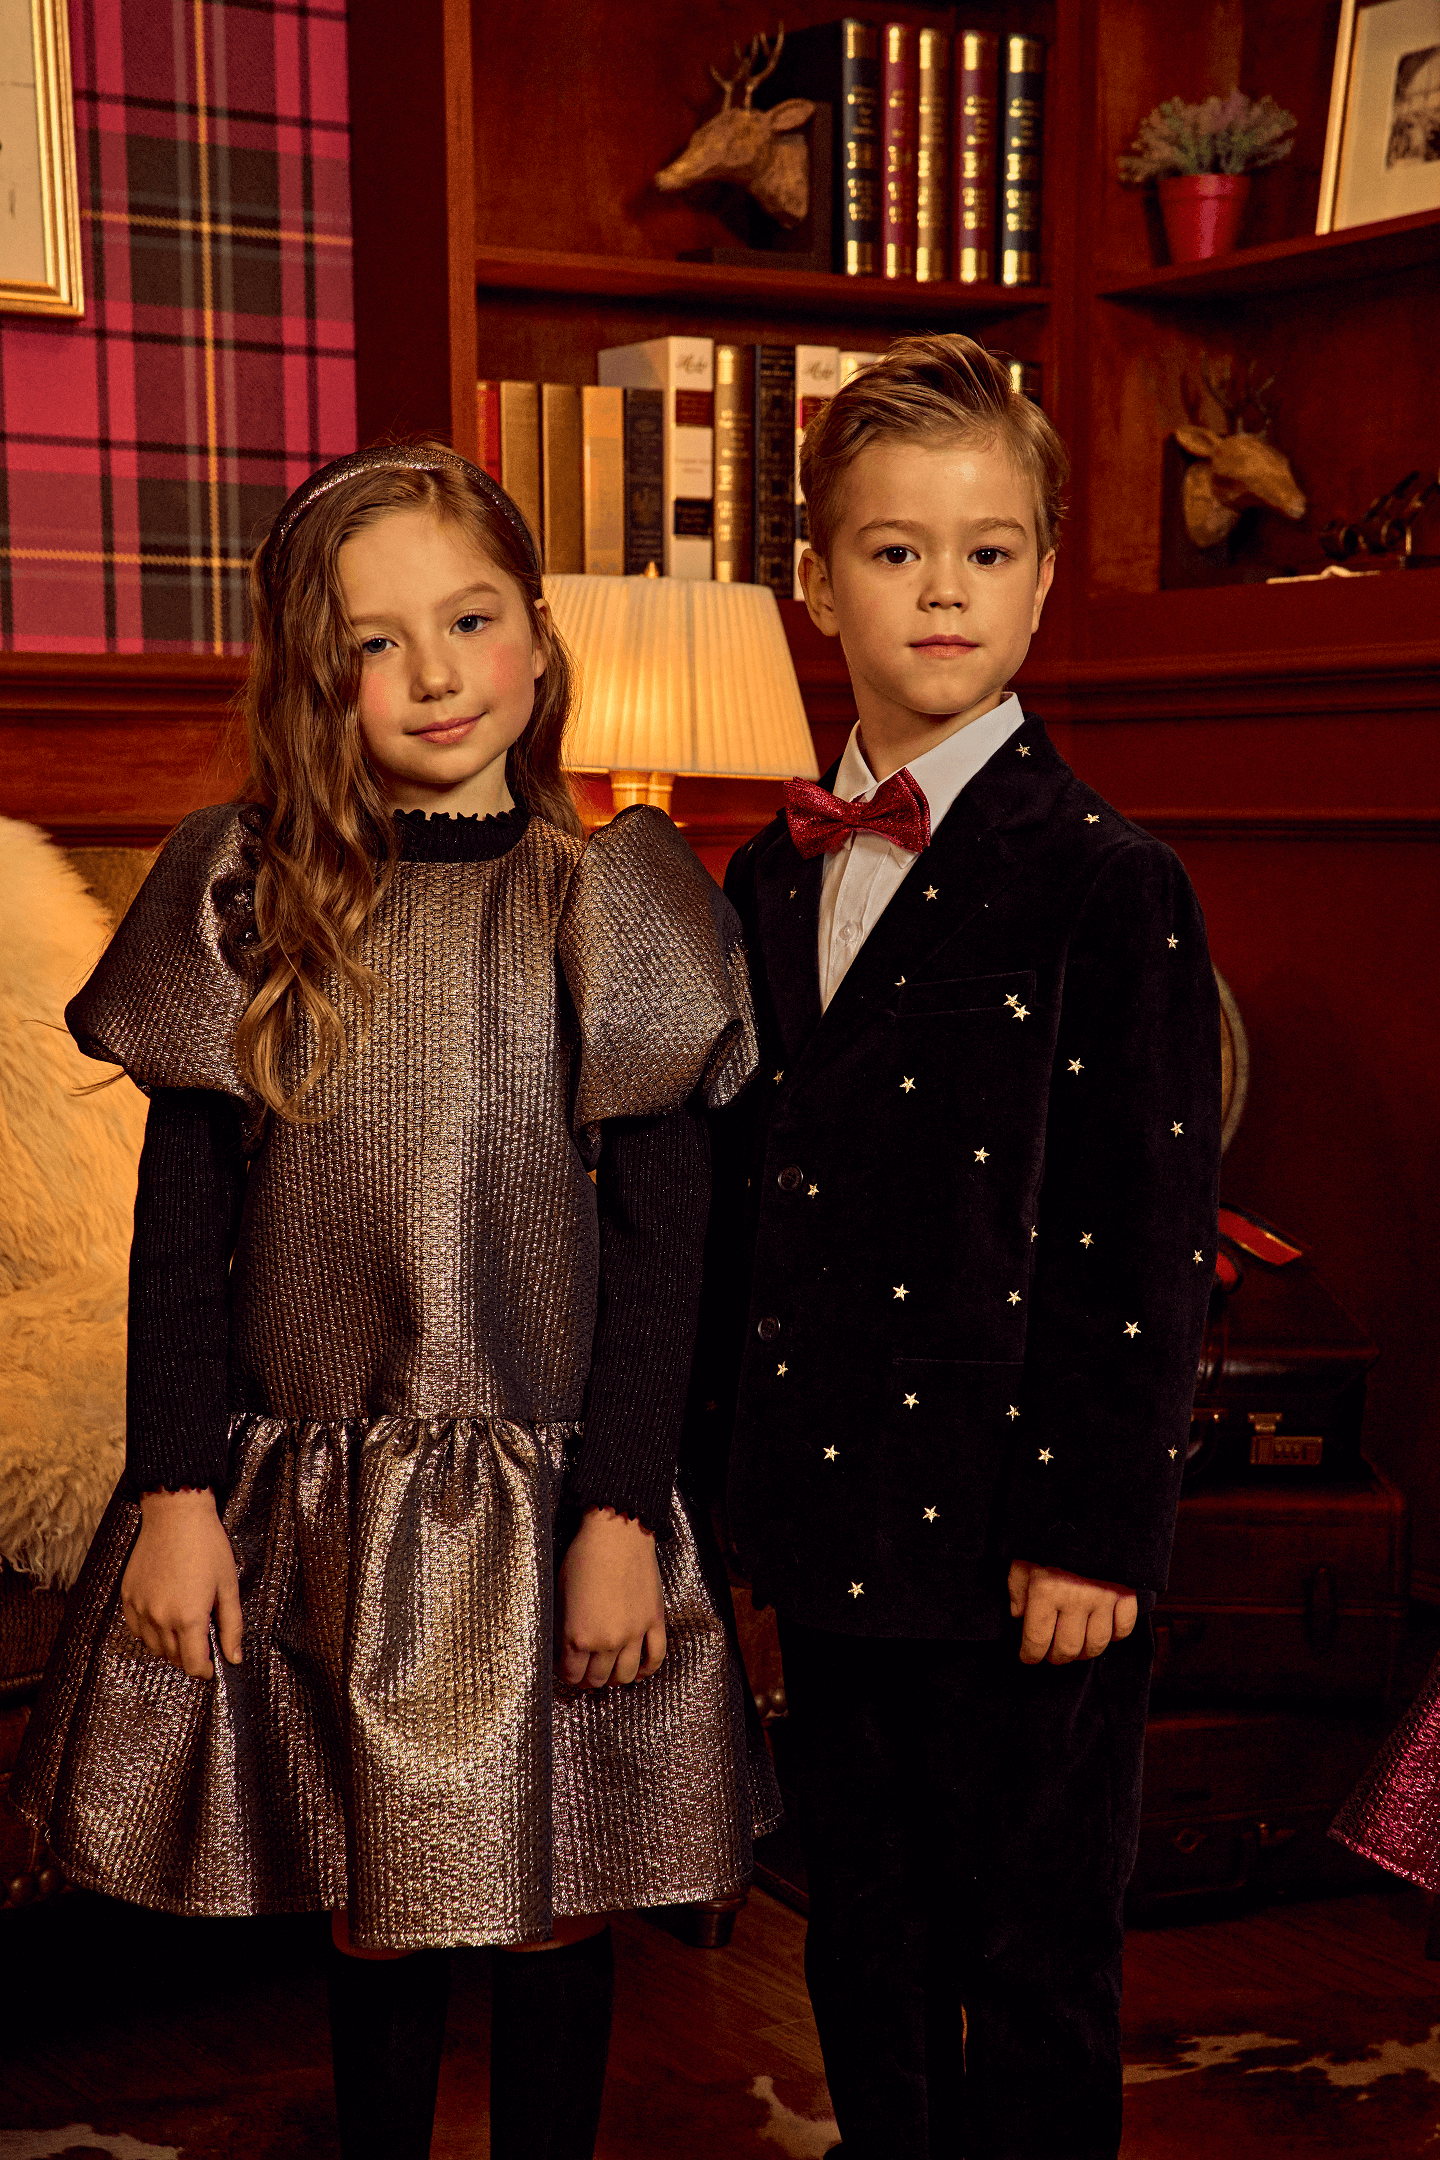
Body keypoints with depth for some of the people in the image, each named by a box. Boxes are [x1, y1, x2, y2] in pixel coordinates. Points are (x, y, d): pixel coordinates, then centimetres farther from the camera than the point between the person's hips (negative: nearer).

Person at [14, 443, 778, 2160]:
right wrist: (175, 1493, -3)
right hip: (312, 1514, 1)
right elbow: (179, 1222, 1)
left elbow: (661, 1240, -4)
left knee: (551, 1906, 12)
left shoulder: (609, 909, -4)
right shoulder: (246, 901, 0)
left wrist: (624, 1513, -8)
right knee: (368, 1910, 15)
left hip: (547, 1510, -1)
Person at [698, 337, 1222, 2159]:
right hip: (830, 1504, 6)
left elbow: (1151, 1238, -13)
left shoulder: (1107, 883, -12)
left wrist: (1100, 1523, -14)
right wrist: (743, 1443, 11)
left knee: (1033, 1947, 11)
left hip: (1015, 1521, -6)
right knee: (863, 1922, 20)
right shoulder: (776, 877, 7)